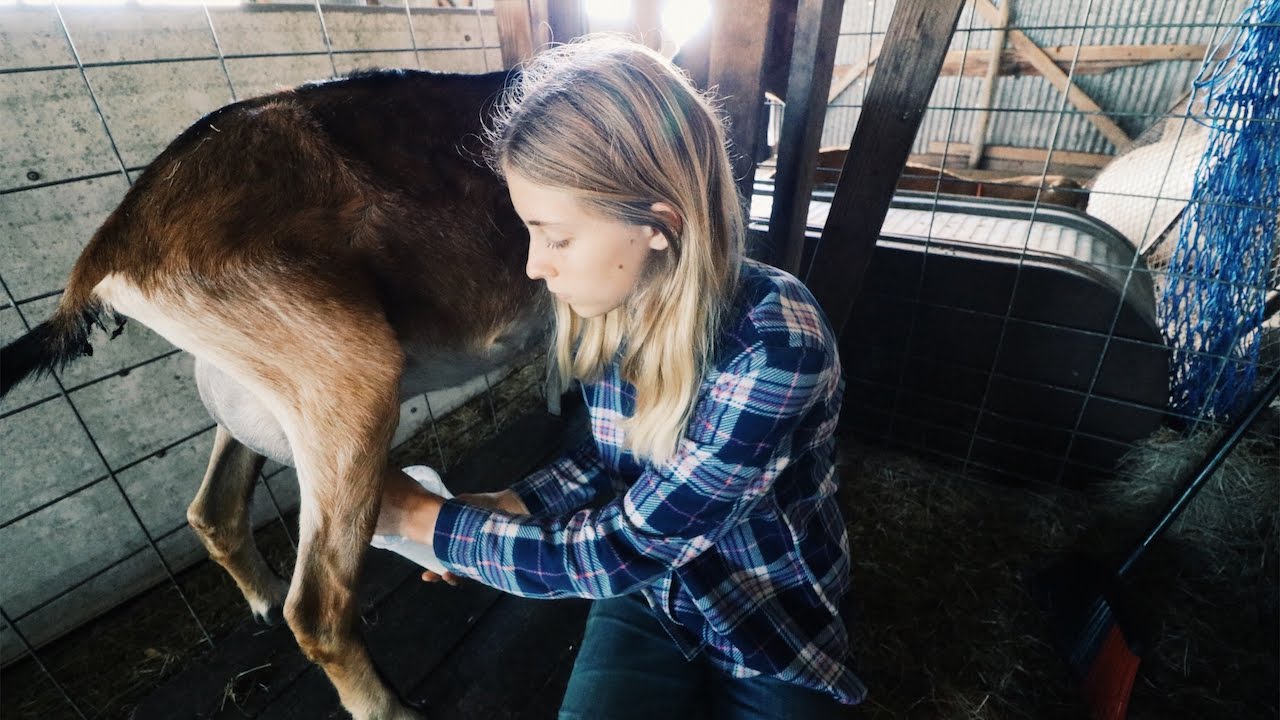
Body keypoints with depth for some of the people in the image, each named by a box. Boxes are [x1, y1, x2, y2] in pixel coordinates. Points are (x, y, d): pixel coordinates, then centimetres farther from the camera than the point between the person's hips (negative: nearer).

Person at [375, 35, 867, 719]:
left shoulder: (773, 345, -31)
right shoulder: (607, 309, -12)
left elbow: (618, 552, -27)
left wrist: (421, 517, -17)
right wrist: (504, 507, -8)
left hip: (776, 625, -3)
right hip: (650, 589, 4)